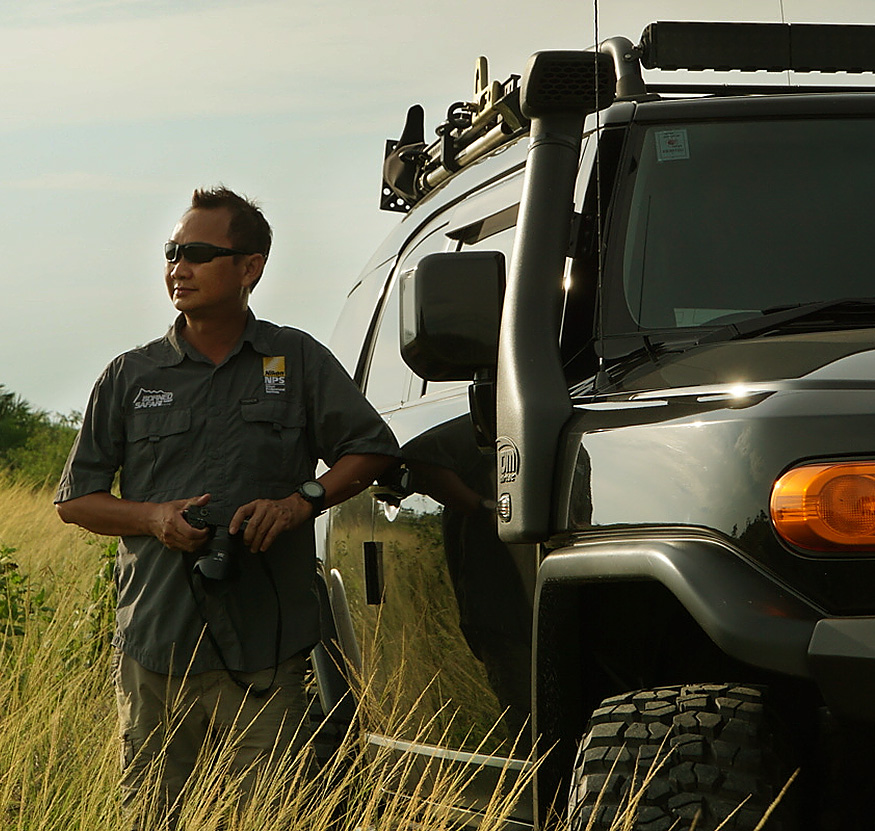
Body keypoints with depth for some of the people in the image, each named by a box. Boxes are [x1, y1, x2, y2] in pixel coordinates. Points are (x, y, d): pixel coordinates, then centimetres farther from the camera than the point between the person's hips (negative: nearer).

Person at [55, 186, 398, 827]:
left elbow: (372, 449, 9)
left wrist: (301, 501, -7)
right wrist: (154, 517, -6)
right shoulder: (131, 377, 9)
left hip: (266, 651, -1)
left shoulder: (298, 361, 7)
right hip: (156, 647, 1)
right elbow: (76, 499, 13)